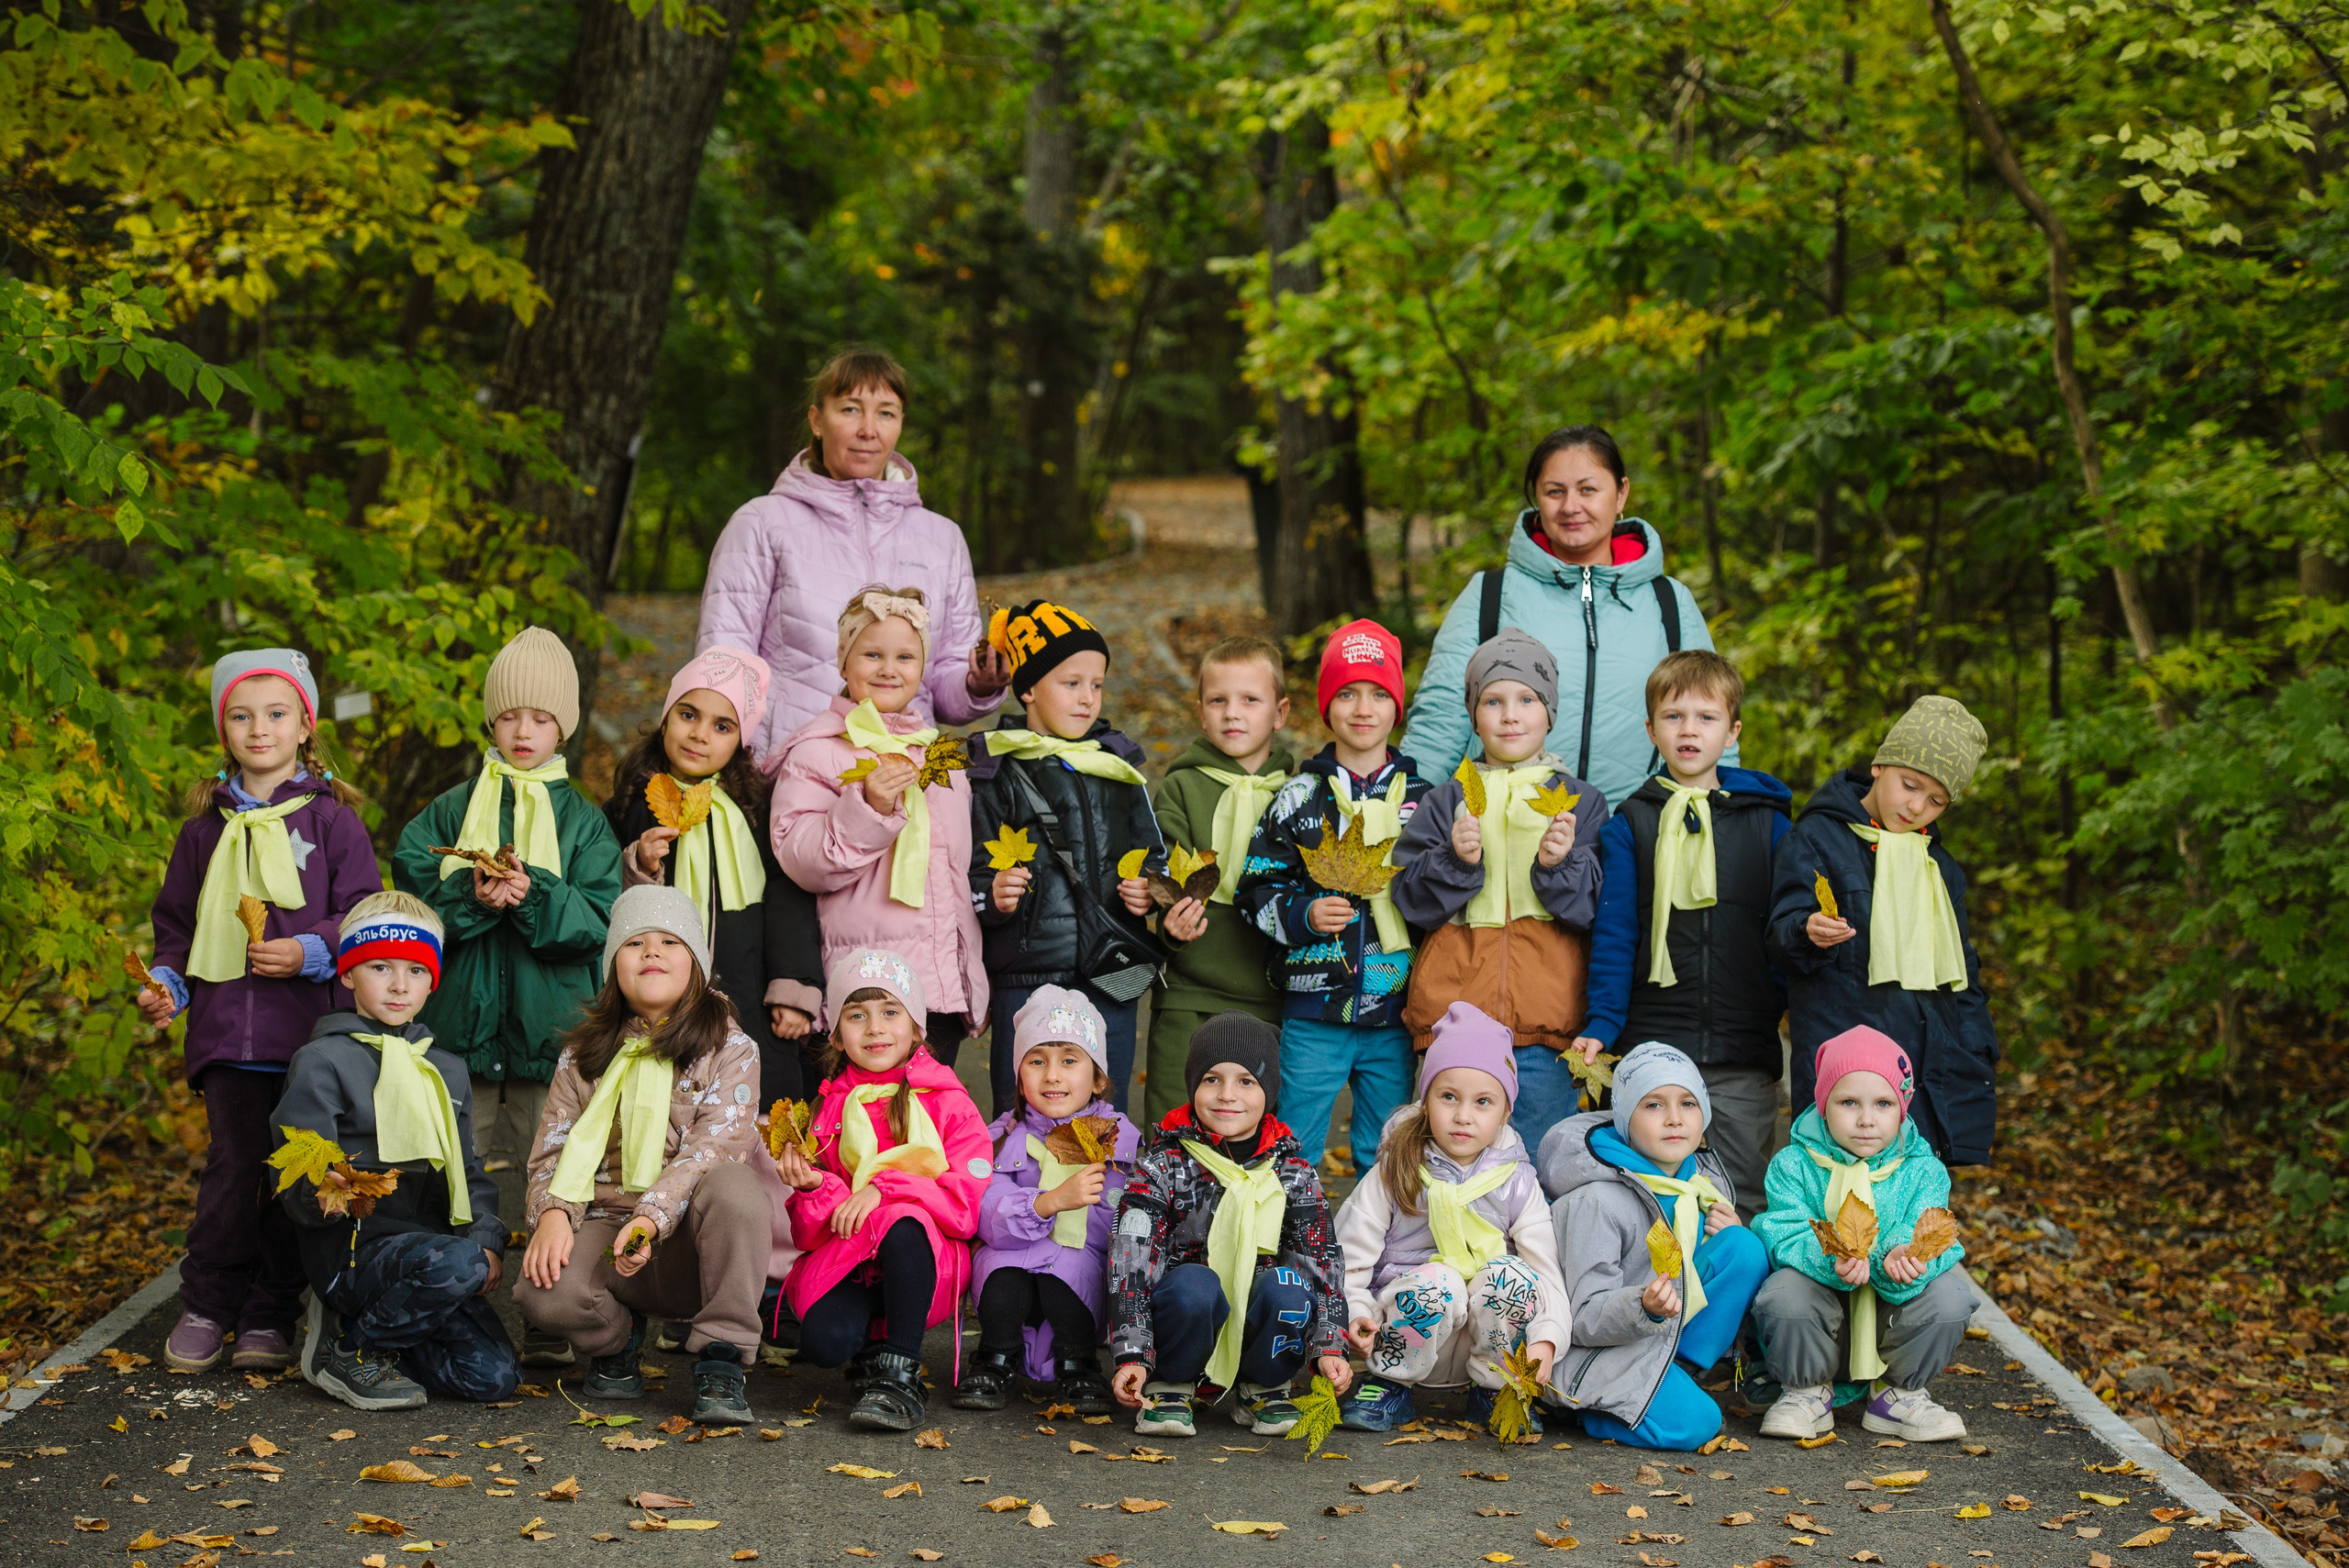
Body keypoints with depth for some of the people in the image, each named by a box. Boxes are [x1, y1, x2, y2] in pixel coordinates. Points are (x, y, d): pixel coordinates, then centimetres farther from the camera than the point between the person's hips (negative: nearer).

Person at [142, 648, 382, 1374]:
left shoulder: (332, 818, 4)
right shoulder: (206, 827, 14)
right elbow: (177, 921, 21)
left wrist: (309, 950, -14)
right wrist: (164, 982, 5)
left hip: (308, 1027, -2)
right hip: (226, 1028, 2)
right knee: (231, 1166, -4)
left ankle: (271, 1316, 11)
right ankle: (205, 1309, 7)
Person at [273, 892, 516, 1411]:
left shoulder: (448, 1071, 20)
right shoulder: (323, 1061, -2)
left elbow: (469, 1170, 21)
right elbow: (297, 1181, -7)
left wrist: (487, 1238, 2)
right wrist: (324, 1194, -31)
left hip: (432, 1241, 7)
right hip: (352, 1246, -7)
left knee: (494, 1375, -14)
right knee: (456, 1264, -37)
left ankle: (360, 1320, 10)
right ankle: (345, 1349, -12)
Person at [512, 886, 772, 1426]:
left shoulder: (729, 1048, 2)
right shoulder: (584, 1053, 14)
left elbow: (714, 1148, -13)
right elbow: (552, 1149, 8)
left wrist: (651, 1218, -30)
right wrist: (552, 1211, -16)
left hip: (692, 1238, -2)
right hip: (604, 1227, 3)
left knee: (733, 1189, -38)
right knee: (544, 1292, -31)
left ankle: (720, 1359, -24)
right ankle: (617, 1338, 7)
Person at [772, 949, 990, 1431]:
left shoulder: (947, 1102, 3)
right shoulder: (829, 1109, 11)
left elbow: (967, 1205, -9)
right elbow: (814, 1233, 8)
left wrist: (884, 1189, -20)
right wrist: (816, 1187, -14)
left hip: (928, 1260, -2)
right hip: (846, 1260, 2)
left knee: (903, 1228, -38)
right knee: (823, 1341, -30)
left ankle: (900, 1375, -26)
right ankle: (873, 1350, 7)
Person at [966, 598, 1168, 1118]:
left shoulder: (1118, 764, 13)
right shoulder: (993, 773, 0)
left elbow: (1153, 855, 19)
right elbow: (968, 878, -2)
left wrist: (1149, 890, -1)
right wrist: (992, 895, -23)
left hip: (1111, 984, 4)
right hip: (1025, 985, -4)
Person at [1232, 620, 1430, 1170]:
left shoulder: (1426, 795, 6)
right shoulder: (1298, 799, 1)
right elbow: (1255, 891, 2)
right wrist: (1302, 915, -14)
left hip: (1396, 1016, 1)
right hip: (1314, 1015, -1)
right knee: (1293, 1155, 4)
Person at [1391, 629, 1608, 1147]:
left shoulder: (1581, 803, 9)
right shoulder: (1445, 801, 10)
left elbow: (1599, 911, 3)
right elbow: (1409, 901, 4)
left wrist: (1559, 866, -15)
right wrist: (1457, 862, -13)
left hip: (1547, 1025, 0)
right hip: (1456, 1010, 1)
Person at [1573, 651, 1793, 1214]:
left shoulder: (1768, 822, 7)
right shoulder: (1628, 825, 5)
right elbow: (1612, 934, 1)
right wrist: (1601, 1024, -9)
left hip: (1744, 1061, 1)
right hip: (1652, 1044, 0)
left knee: (1744, 1201, 3)